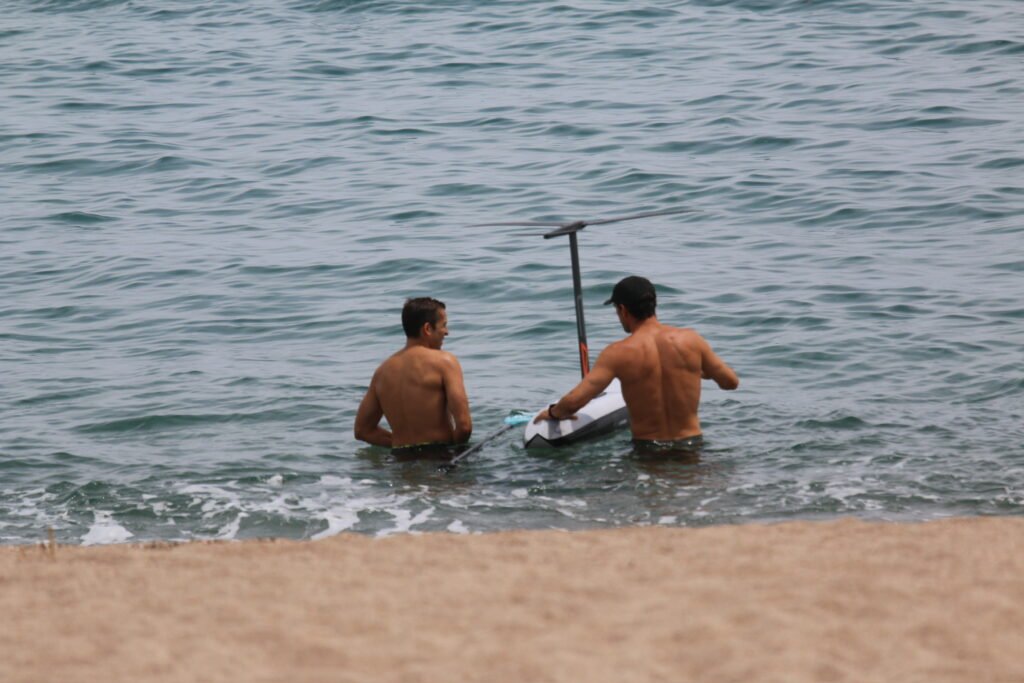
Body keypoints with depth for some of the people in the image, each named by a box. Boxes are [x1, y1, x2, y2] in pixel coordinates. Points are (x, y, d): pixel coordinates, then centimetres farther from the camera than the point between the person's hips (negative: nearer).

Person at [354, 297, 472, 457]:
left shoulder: (383, 371, 14)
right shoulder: (444, 362, -4)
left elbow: (362, 430, 18)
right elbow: (464, 425, -13)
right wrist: (454, 447, 7)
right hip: (440, 456, -6)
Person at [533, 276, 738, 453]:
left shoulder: (618, 354, -10)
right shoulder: (690, 340, -3)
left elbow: (573, 402, -14)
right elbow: (731, 382, 8)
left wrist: (553, 413, 9)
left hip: (647, 450, -2)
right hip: (691, 446, 3)